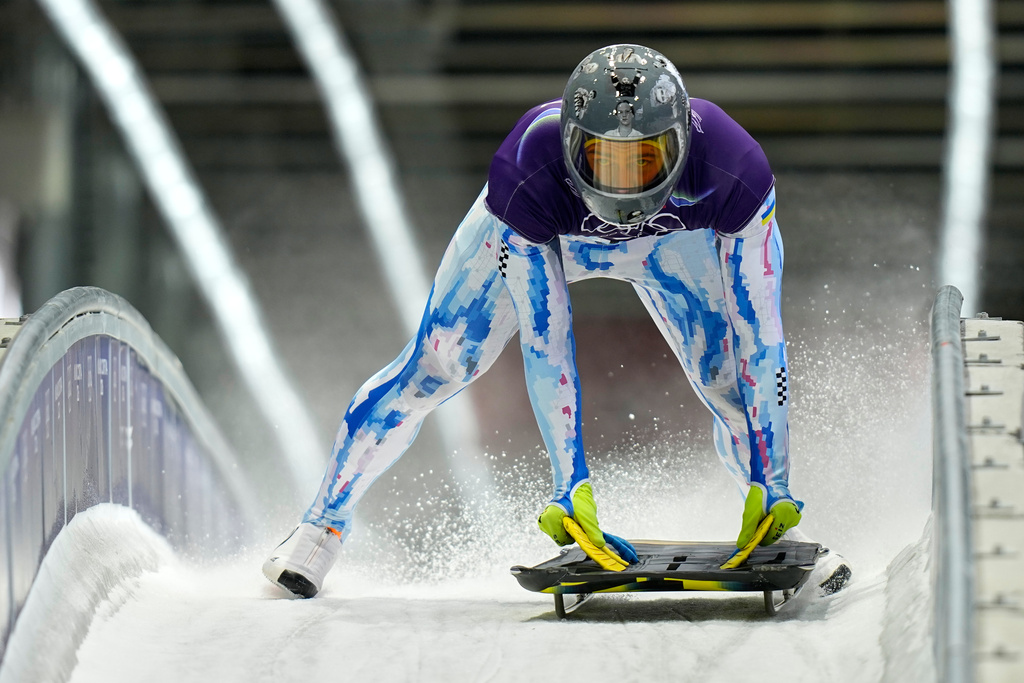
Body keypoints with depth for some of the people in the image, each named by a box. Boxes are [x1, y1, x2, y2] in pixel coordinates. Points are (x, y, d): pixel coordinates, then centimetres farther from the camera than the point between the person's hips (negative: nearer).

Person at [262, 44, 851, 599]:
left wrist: (773, 484, -38)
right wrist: (571, 484, -38)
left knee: (734, 388, -11)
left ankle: (779, 539, 12)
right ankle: (324, 525, 12)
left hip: (672, 234, 1)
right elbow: (545, 344, -38)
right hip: (538, 233, -1)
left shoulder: (733, 174, -42)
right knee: (430, 372, -5)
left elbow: (760, 338, -36)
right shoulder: (525, 180, -44)